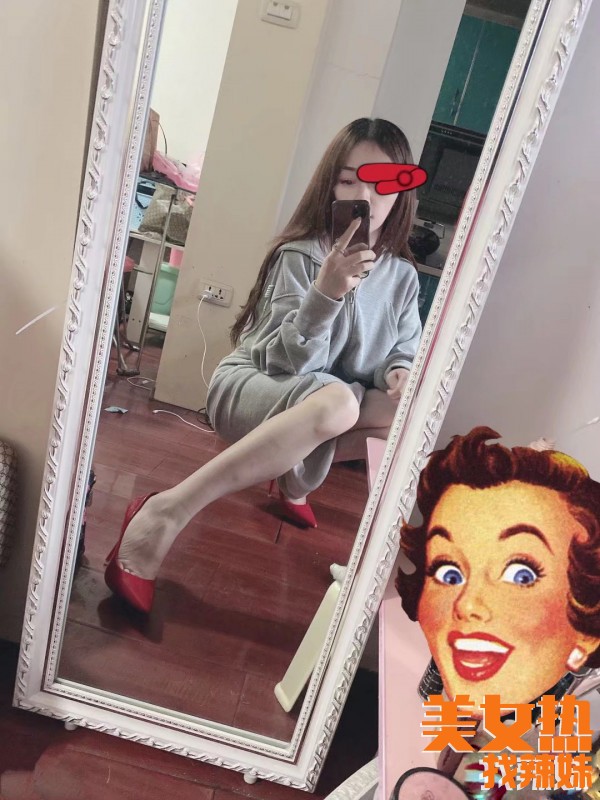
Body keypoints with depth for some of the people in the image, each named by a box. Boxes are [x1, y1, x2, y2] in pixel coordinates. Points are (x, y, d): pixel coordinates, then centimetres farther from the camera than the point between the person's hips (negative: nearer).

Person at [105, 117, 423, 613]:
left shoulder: (403, 276, 1)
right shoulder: (299, 256, -15)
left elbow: (406, 352, 6)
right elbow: (287, 362, -21)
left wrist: (400, 373, -18)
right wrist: (325, 293, -37)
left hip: (330, 401, 5)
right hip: (249, 387, -5)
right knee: (334, 402, -39)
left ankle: (296, 477, 2)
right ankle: (166, 512, -34)